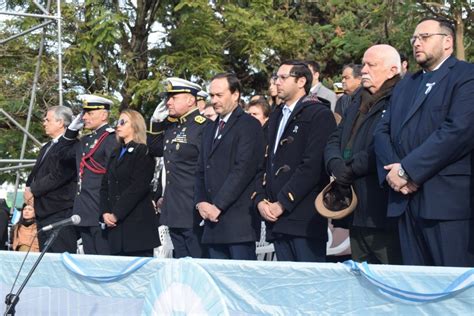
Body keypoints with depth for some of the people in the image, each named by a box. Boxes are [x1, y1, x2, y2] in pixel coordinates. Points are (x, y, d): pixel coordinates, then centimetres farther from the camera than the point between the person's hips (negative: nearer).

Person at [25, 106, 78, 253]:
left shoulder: (69, 146, -12)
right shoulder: (46, 148, 20)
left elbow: (58, 176, -20)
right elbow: (35, 173, 24)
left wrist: (33, 190, -9)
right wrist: (29, 188, 3)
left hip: (60, 214, -9)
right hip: (43, 213, 10)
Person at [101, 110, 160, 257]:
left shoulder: (143, 152, -3)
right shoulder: (116, 154, 21)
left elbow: (139, 187, -14)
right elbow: (105, 185, 15)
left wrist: (116, 214, -14)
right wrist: (105, 212, -1)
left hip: (138, 223, -7)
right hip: (115, 223, 7)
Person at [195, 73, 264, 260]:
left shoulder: (249, 125, -4)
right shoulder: (211, 128, 22)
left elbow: (244, 169, -13)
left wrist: (218, 205, -14)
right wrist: (201, 202, 3)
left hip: (239, 220, -7)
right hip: (213, 218, 7)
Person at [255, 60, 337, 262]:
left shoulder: (319, 115, -4)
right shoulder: (276, 117, 22)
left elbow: (312, 166, -14)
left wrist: (282, 203, -15)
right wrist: (260, 200, 3)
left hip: (305, 219, -7)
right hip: (276, 218, 7)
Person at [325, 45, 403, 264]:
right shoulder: (358, 103, 21)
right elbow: (334, 141, 17)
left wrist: (350, 169, -14)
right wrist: (336, 165, -5)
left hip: (385, 214, -9)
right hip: (357, 215, 9)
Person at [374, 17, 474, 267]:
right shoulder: (404, 85, 24)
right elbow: (383, 132, 15)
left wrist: (407, 170, -15)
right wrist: (392, 171, -6)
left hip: (449, 201, -6)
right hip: (406, 202, 7)